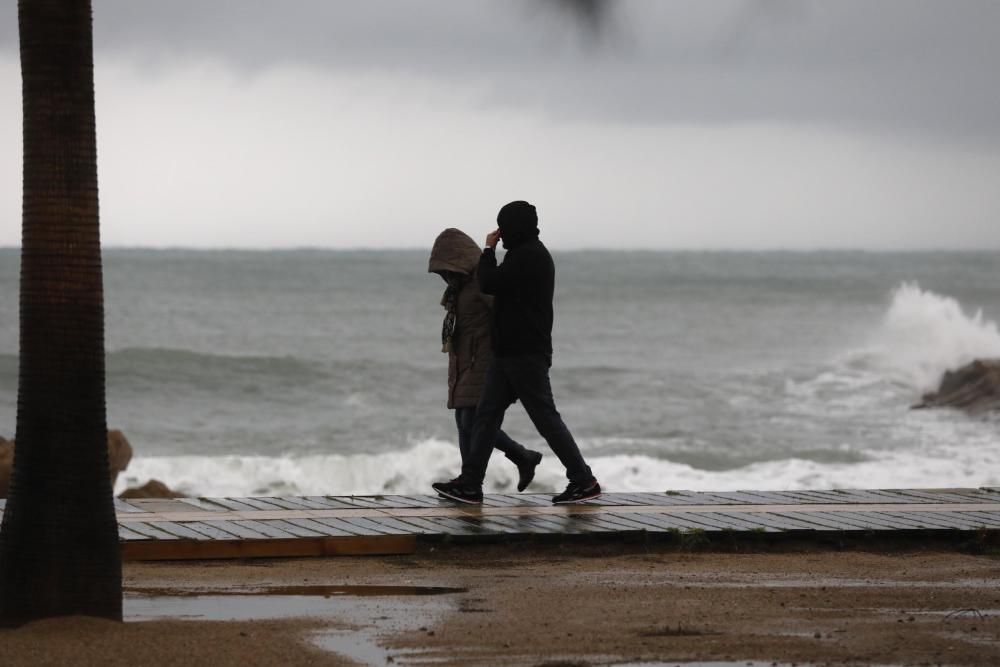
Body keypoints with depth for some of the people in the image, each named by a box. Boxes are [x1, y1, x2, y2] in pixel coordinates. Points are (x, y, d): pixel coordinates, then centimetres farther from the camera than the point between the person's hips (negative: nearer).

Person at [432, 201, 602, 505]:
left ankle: (584, 481, 0)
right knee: (487, 413, 6)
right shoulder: (530, 253, 18)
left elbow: (489, 284, -16)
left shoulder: (529, 256, -15)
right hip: (509, 353, 11)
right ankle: (470, 483, 4)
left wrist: (489, 249, -5)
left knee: (546, 417, -6)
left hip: (526, 354, -11)